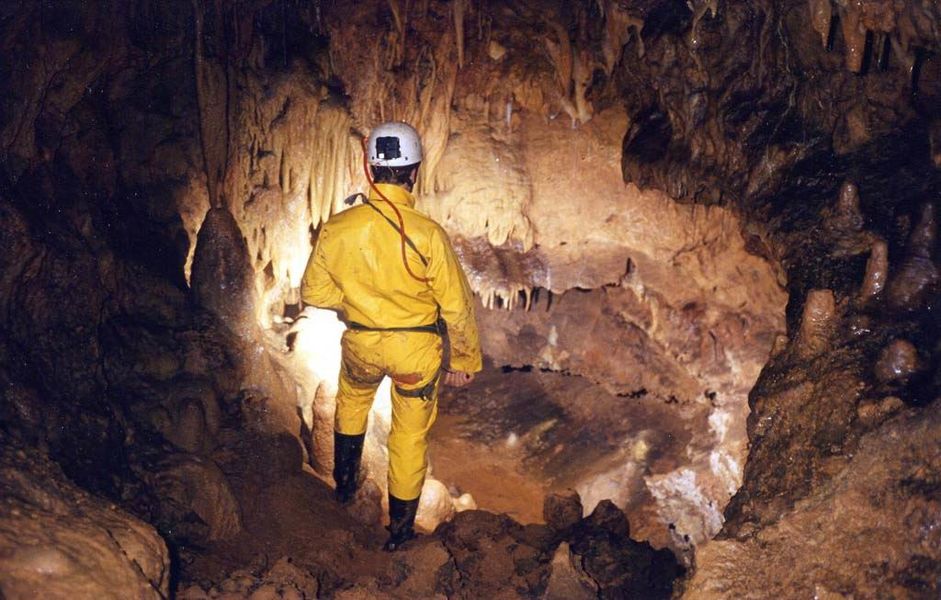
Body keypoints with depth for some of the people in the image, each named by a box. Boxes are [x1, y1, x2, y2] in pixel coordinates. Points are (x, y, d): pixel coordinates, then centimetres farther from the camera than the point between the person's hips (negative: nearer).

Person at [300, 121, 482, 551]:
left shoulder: (337, 229, -16)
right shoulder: (428, 234, -23)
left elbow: (313, 292, -3)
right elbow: (457, 305, -15)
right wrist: (464, 360, 0)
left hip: (362, 343, 2)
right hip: (417, 349, -2)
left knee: (352, 400, 34)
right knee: (410, 436, 16)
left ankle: (344, 484, 50)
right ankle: (400, 528, 32)